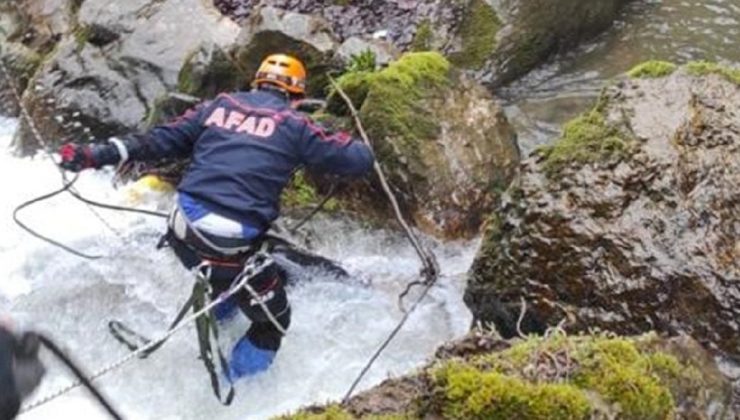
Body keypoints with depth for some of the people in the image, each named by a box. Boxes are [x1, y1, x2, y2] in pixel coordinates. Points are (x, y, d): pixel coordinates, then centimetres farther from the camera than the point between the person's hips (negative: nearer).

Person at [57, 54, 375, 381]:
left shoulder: (220, 105, 13)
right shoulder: (294, 125, 2)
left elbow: (157, 141, 12)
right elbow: (360, 160, 4)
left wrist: (96, 155, 18)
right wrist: (347, 143, 26)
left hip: (183, 233, 6)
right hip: (233, 248, -5)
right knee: (272, 322, 18)